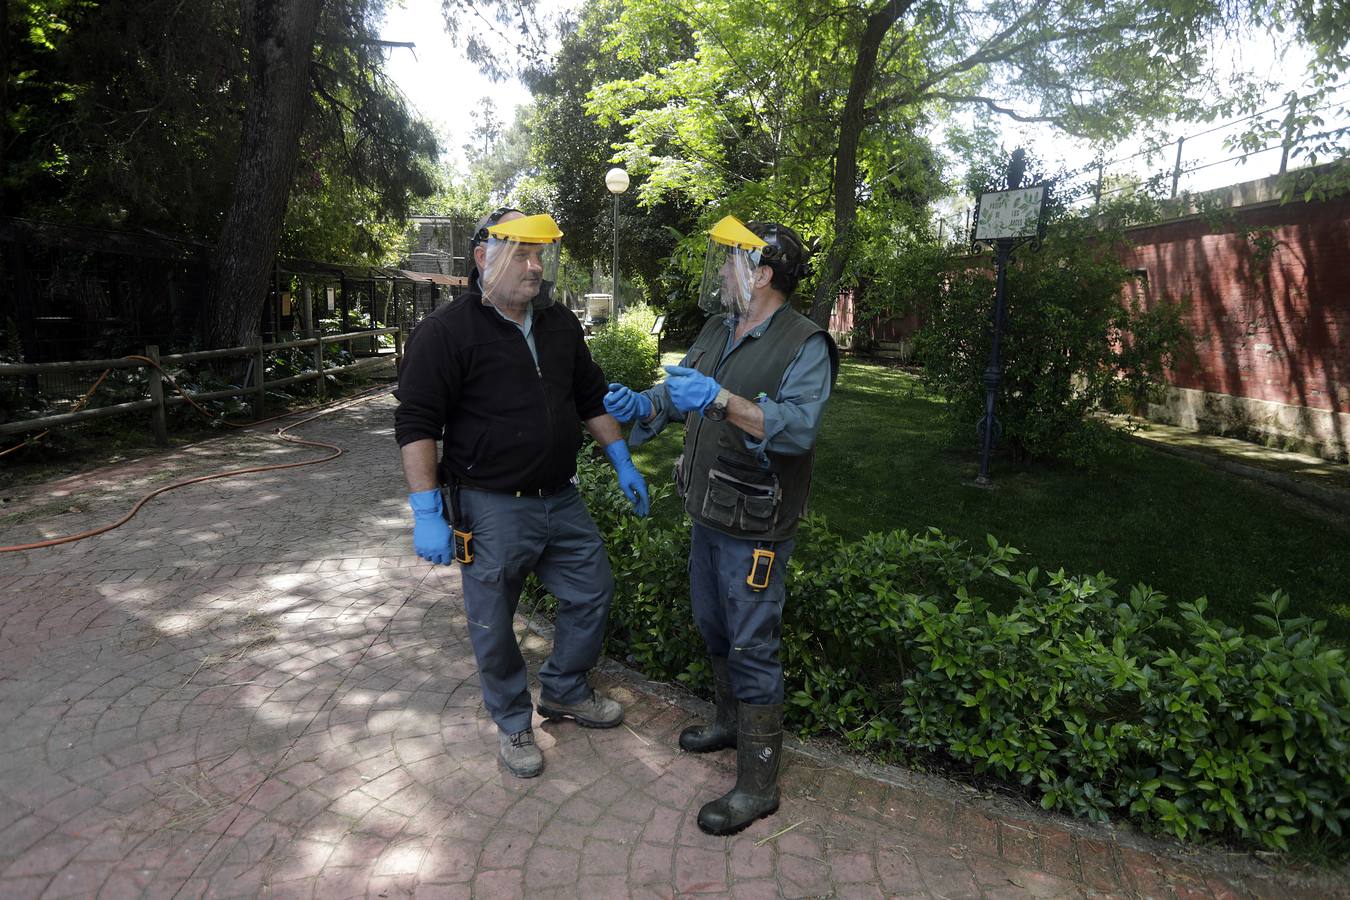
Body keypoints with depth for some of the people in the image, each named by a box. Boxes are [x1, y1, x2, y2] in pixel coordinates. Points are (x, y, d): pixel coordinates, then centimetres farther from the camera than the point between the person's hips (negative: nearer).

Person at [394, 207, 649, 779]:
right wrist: (427, 513, -20)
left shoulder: (560, 325, 7)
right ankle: (513, 725, 33)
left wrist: (623, 464, 14)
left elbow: (592, 398, 17)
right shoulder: (446, 331, -13)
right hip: (491, 510, -6)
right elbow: (416, 425, -15)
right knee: (494, 626, 9)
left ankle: (563, 692, 39)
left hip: (561, 499, 6)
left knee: (593, 592, 16)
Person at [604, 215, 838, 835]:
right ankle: (731, 721, 46)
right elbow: (681, 391, 14)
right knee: (714, 627, 22)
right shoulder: (717, 331, 8)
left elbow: (799, 426, -31)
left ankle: (758, 784, 16)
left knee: (752, 646, 0)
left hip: (755, 528, -8)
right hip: (708, 512, 8)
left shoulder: (804, 346, -17)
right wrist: (641, 405, -6)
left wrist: (721, 400, -41)